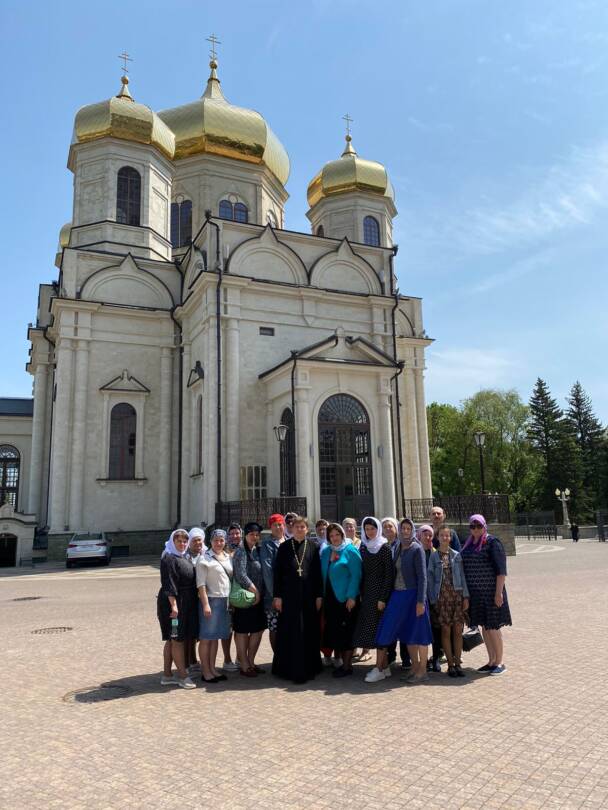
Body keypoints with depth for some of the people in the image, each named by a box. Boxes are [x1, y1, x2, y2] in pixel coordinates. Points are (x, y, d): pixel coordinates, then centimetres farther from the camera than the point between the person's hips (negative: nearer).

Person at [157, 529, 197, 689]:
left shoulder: (182, 558, 14)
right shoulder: (169, 559, -14)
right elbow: (169, 584, -20)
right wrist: (173, 605, -25)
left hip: (185, 605, 9)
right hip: (173, 604, -9)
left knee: (172, 640, 14)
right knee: (177, 639, -2)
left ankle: (167, 676, 22)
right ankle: (183, 676, 5)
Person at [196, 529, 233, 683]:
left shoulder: (228, 557, 11)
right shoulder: (204, 558, -8)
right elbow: (201, 583, -12)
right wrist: (205, 604, -17)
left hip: (225, 601, 6)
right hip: (210, 600, -6)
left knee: (215, 637, 14)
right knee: (206, 638, 1)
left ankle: (212, 669, 23)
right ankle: (205, 671, 11)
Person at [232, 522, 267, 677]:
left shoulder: (258, 550, 11)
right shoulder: (241, 551, -11)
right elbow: (240, 575, -19)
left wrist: (259, 593, 7)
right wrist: (255, 591, -14)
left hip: (258, 598, 8)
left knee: (258, 630, 12)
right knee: (242, 632, 2)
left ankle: (251, 662, 24)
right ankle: (244, 666, 12)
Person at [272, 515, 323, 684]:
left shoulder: (313, 547, 4)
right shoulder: (284, 547, 3)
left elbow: (318, 572, 4)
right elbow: (277, 572, 1)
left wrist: (319, 595, 0)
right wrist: (277, 596, -4)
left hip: (308, 594, 1)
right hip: (289, 594, -1)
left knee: (309, 631, 6)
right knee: (290, 631, 3)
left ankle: (308, 667, 18)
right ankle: (289, 668, 13)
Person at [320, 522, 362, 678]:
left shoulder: (350, 551, -7)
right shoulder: (325, 552, 9)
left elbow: (356, 575, -12)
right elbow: (323, 574, 12)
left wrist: (352, 597, -17)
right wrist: (322, 595, 6)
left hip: (345, 598, -6)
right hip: (330, 597, 6)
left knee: (346, 631, 0)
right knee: (333, 630, 8)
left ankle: (347, 665, 11)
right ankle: (340, 661, 21)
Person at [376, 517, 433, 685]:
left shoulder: (417, 549, -10)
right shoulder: (396, 547, 8)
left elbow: (422, 576, -13)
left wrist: (421, 601, -18)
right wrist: (391, 594, 8)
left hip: (412, 594, -6)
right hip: (398, 594, 6)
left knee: (418, 632, 3)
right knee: (406, 633, 14)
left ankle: (422, 671, 14)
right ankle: (415, 667, 27)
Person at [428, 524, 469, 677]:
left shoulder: (457, 555, 6)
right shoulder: (434, 557, 2)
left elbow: (462, 576, 6)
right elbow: (430, 579, 1)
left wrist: (466, 596, 1)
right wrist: (433, 600, -3)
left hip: (457, 594, 1)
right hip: (442, 596, -1)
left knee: (458, 630, 3)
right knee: (446, 630, 2)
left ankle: (458, 663, 13)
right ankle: (450, 664, 12)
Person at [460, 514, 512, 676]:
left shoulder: (492, 542, -10)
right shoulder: (469, 544, 10)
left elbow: (501, 569, -14)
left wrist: (499, 592, -18)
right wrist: (466, 592, 15)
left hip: (490, 592, -7)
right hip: (475, 593, 7)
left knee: (492, 627, 1)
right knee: (484, 627, 13)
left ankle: (499, 662, 15)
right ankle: (491, 661, 24)